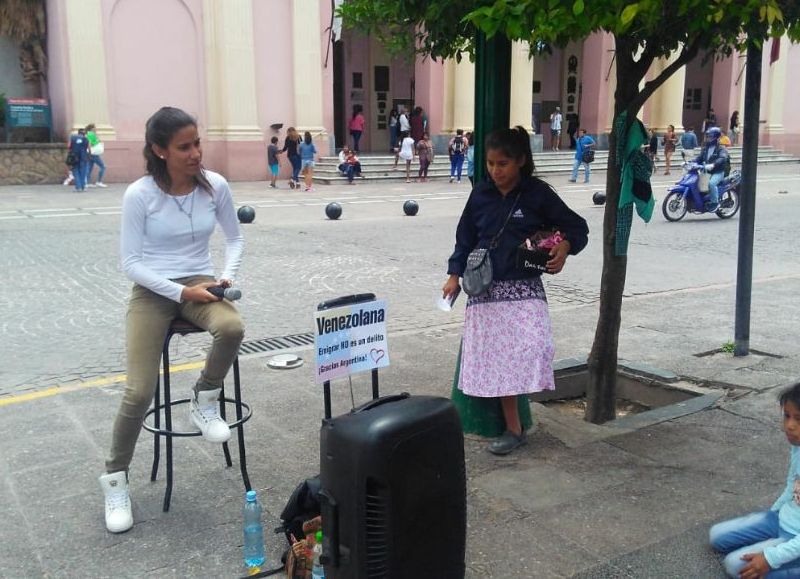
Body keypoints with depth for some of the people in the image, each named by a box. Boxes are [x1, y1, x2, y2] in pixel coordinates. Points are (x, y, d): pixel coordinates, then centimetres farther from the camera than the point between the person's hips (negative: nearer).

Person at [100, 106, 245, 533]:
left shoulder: (215, 186, -5)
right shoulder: (139, 195, -13)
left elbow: (235, 238, 9)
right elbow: (130, 263, -10)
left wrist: (227, 275, -10)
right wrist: (180, 292, -19)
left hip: (200, 285, 2)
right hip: (152, 290, -2)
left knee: (232, 328, -34)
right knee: (139, 392, -14)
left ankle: (204, 402, -5)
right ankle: (115, 479, 11)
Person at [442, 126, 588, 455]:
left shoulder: (537, 194, -3)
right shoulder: (480, 195, 4)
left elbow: (577, 227, 3)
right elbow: (465, 238, 11)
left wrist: (565, 247, -17)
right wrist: (455, 275, 1)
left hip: (523, 288, -2)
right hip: (486, 289, 3)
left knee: (529, 351, -18)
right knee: (498, 361, 3)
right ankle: (513, 430, 14)